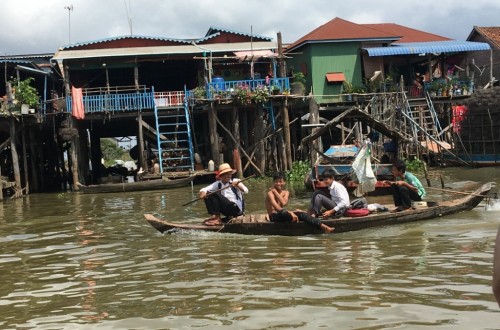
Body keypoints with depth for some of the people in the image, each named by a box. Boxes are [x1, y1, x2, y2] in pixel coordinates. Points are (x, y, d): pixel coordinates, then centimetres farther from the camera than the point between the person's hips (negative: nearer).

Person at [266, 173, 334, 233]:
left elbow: (284, 203, -13)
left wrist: (275, 191, -12)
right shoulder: (270, 193, -8)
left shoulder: (286, 192, 11)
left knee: (301, 214, -20)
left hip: (282, 215, 5)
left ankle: (323, 226, -34)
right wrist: (291, 212, -32)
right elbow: (277, 208, -22)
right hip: (274, 216, -5)